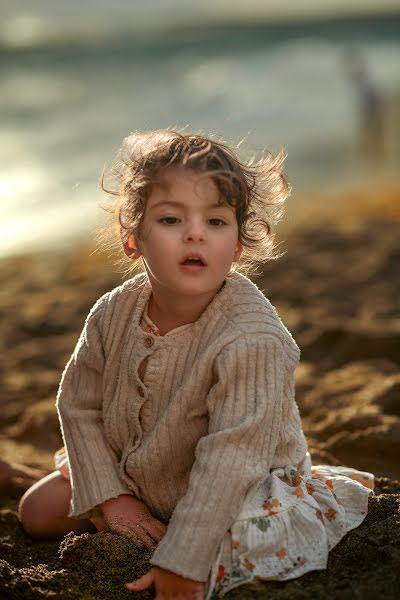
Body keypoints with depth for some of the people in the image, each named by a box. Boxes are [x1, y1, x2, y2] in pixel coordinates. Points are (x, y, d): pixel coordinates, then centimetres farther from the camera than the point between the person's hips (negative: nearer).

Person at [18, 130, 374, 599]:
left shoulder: (253, 341, -34)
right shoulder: (112, 315, -15)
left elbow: (230, 460, -36)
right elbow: (80, 406, -3)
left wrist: (182, 561, -36)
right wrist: (108, 497, -11)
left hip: (239, 495, -5)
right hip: (133, 473, 5)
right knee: (38, 511, 6)